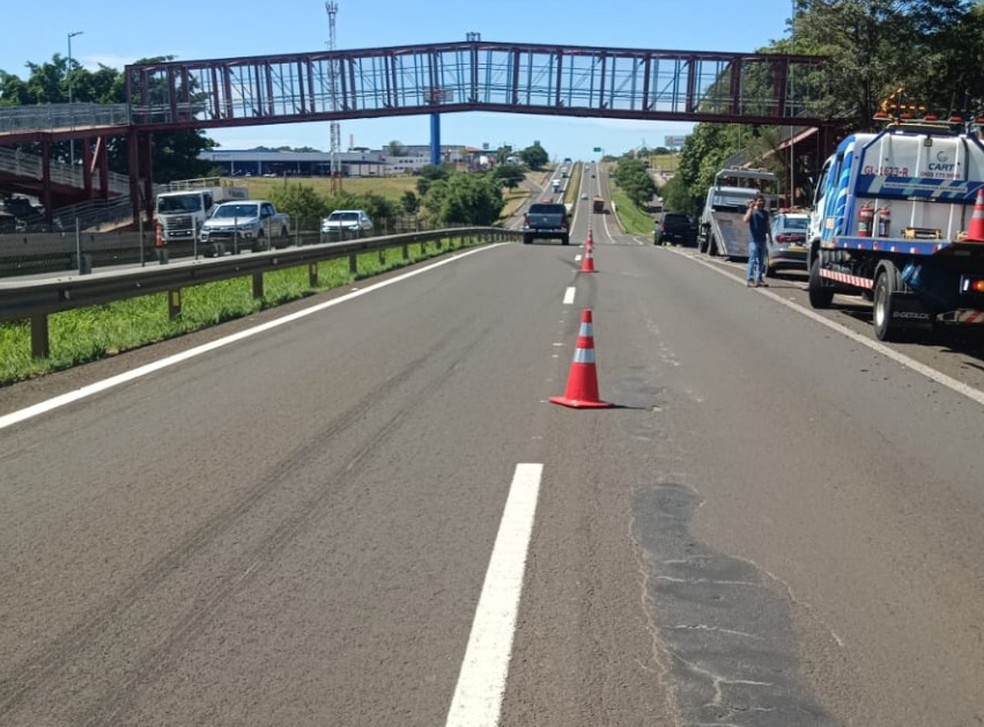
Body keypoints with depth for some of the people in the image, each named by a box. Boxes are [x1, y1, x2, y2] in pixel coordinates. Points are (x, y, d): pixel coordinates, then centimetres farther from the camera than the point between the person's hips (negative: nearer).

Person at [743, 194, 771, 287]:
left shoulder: (765, 212, 14)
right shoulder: (751, 211, -3)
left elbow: (767, 226, 20)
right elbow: (745, 220, -22)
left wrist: (770, 237, 17)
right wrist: (751, 208, -22)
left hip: (763, 239, 6)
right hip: (754, 240, -6)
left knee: (761, 261, 8)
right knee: (752, 260, -9)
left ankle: (759, 279, 13)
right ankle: (750, 280, -6)